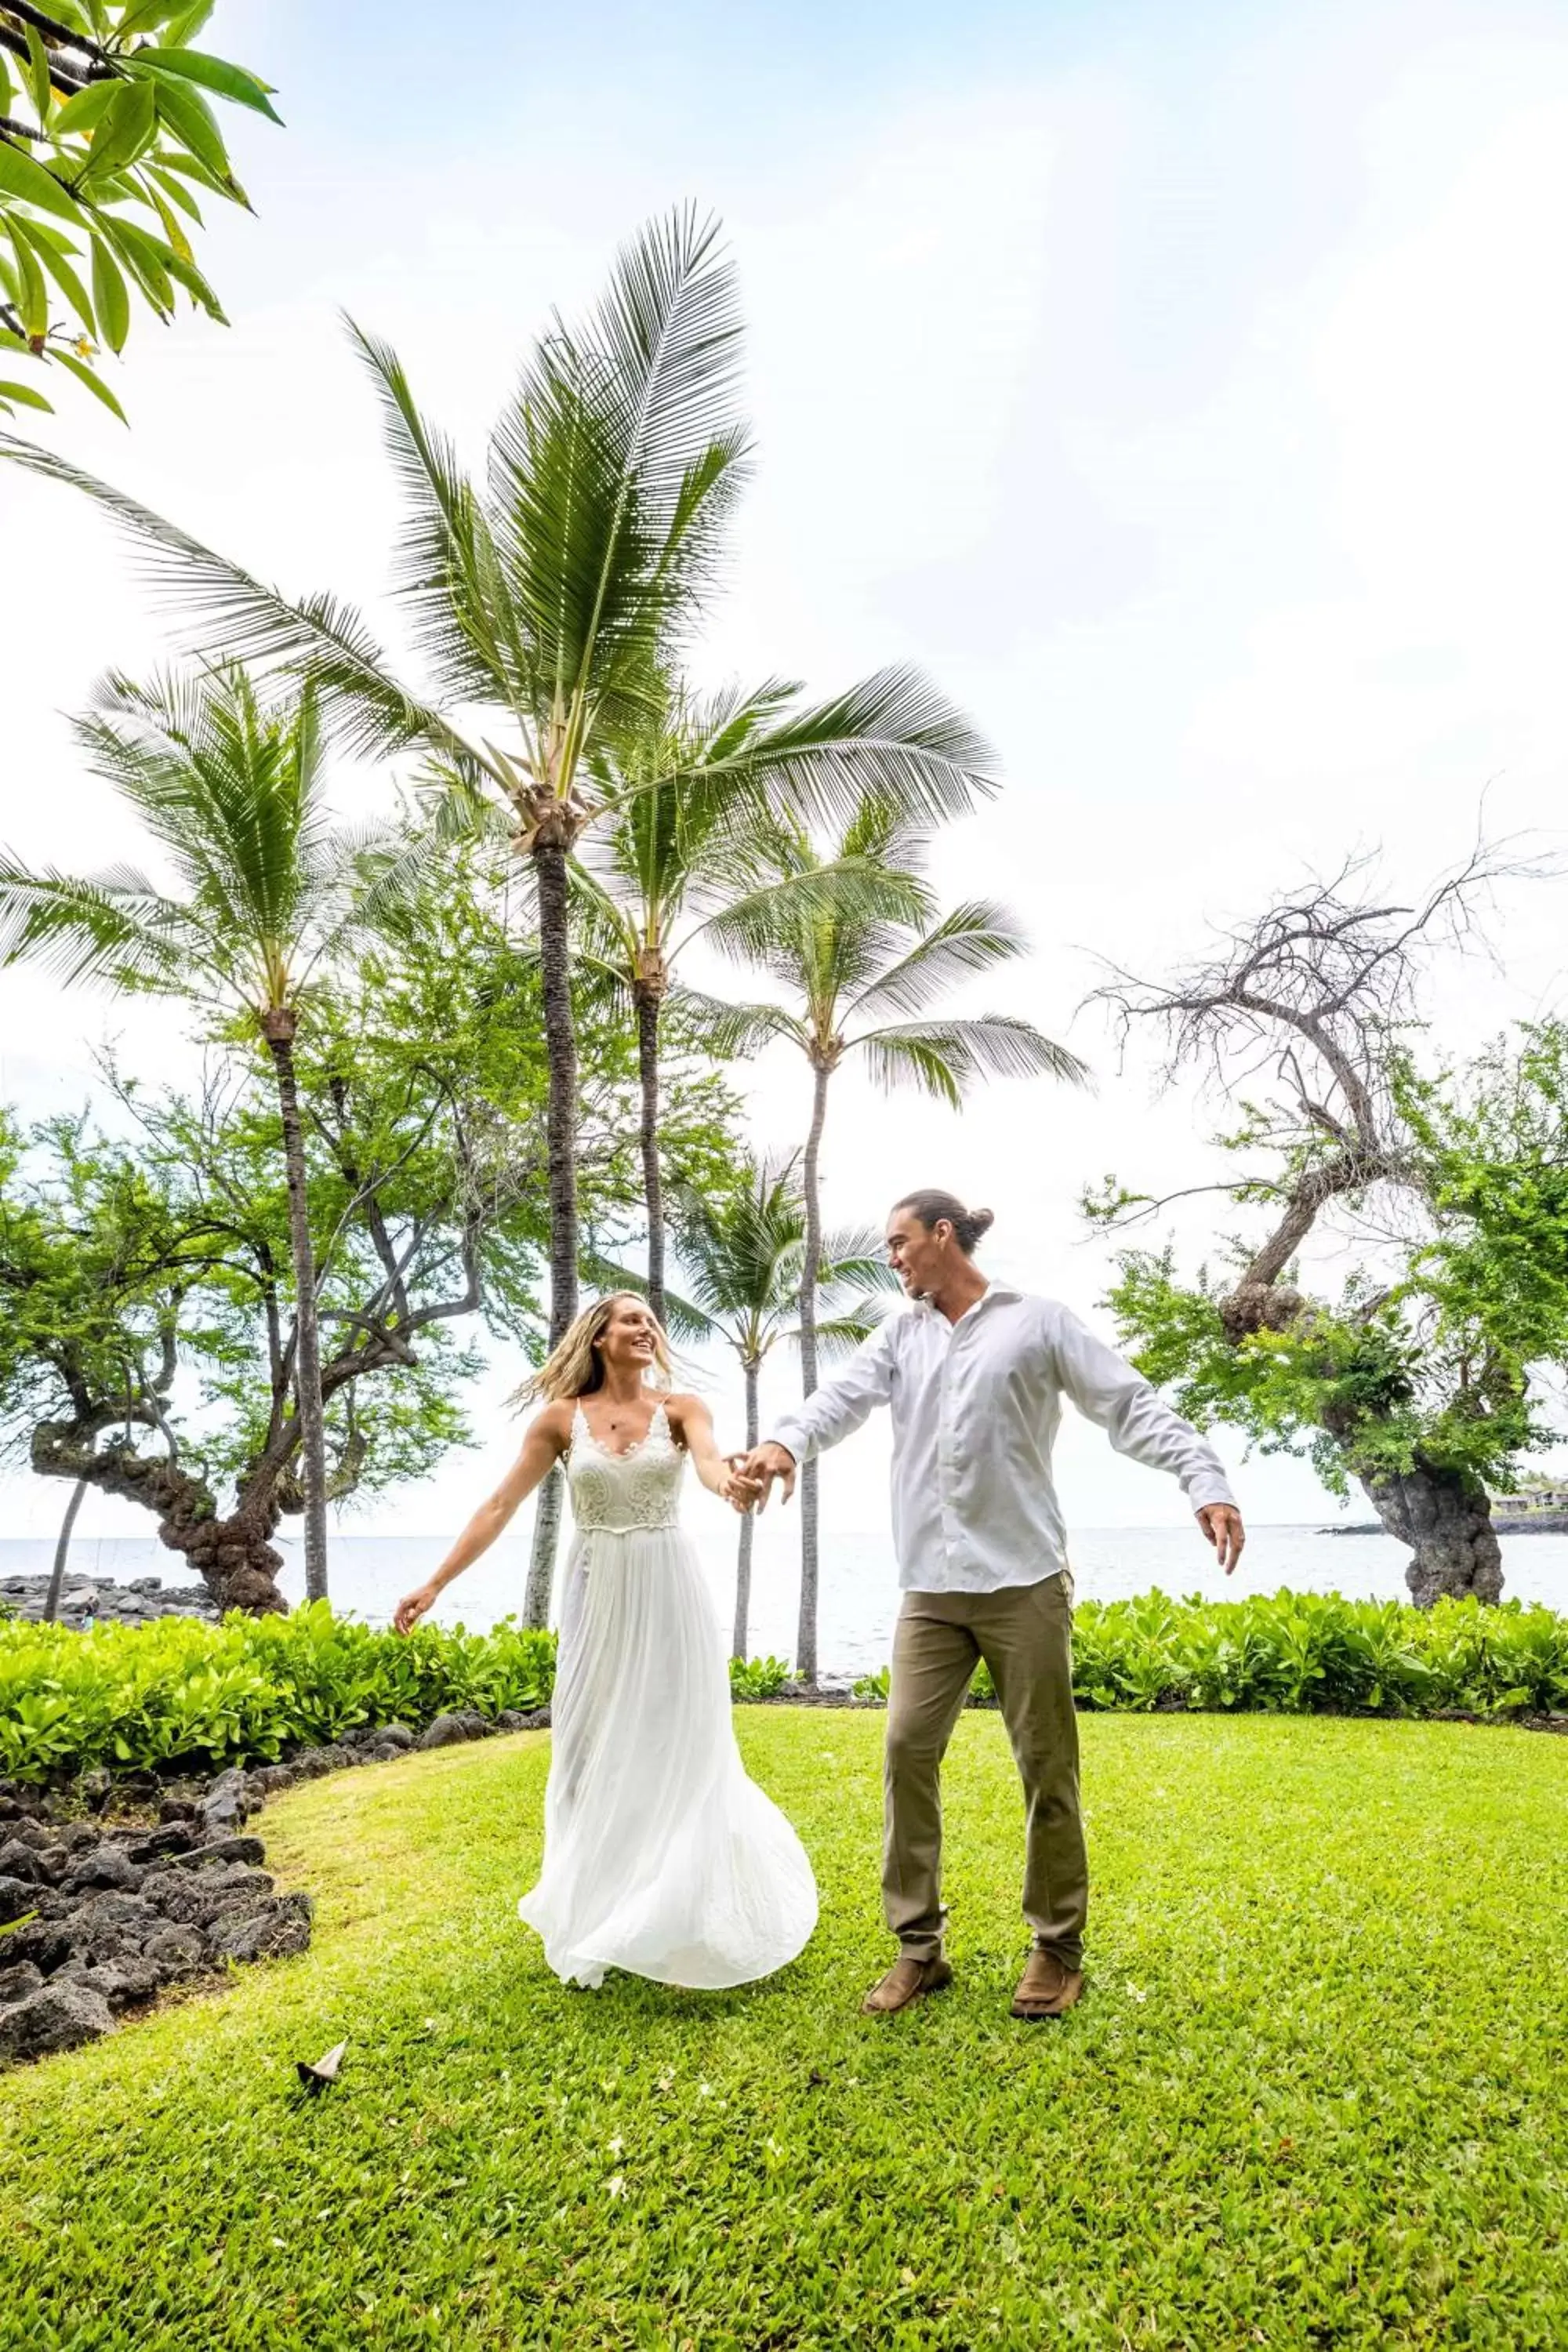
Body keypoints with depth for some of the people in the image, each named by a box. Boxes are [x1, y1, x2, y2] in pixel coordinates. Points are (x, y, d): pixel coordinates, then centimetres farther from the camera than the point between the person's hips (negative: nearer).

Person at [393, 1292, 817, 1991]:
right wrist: (434, 1584, -5)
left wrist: (728, 1482, -49)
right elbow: (499, 1506, -1)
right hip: (598, 1596, 1)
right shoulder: (562, 1418, -1)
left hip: (668, 1593, 0)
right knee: (595, 1754, 8)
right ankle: (592, 1922, 25)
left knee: (680, 1751, 6)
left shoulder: (680, 1408, -3)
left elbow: (708, 1456, -24)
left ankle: (684, 1915, 25)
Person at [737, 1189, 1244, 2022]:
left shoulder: (1037, 1322, 0)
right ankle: (918, 1945, 17)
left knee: (1045, 1764, 6)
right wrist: (785, 1442, -27)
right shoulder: (899, 1336, 11)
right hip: (929, 1589, 4)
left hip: (1022, 1581, -3)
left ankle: (1058, 1948, 25)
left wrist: (1206, 1482, -16)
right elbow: (843, 1395, -6)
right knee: (907, 1749, 1)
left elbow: (1132, 1406, -4)